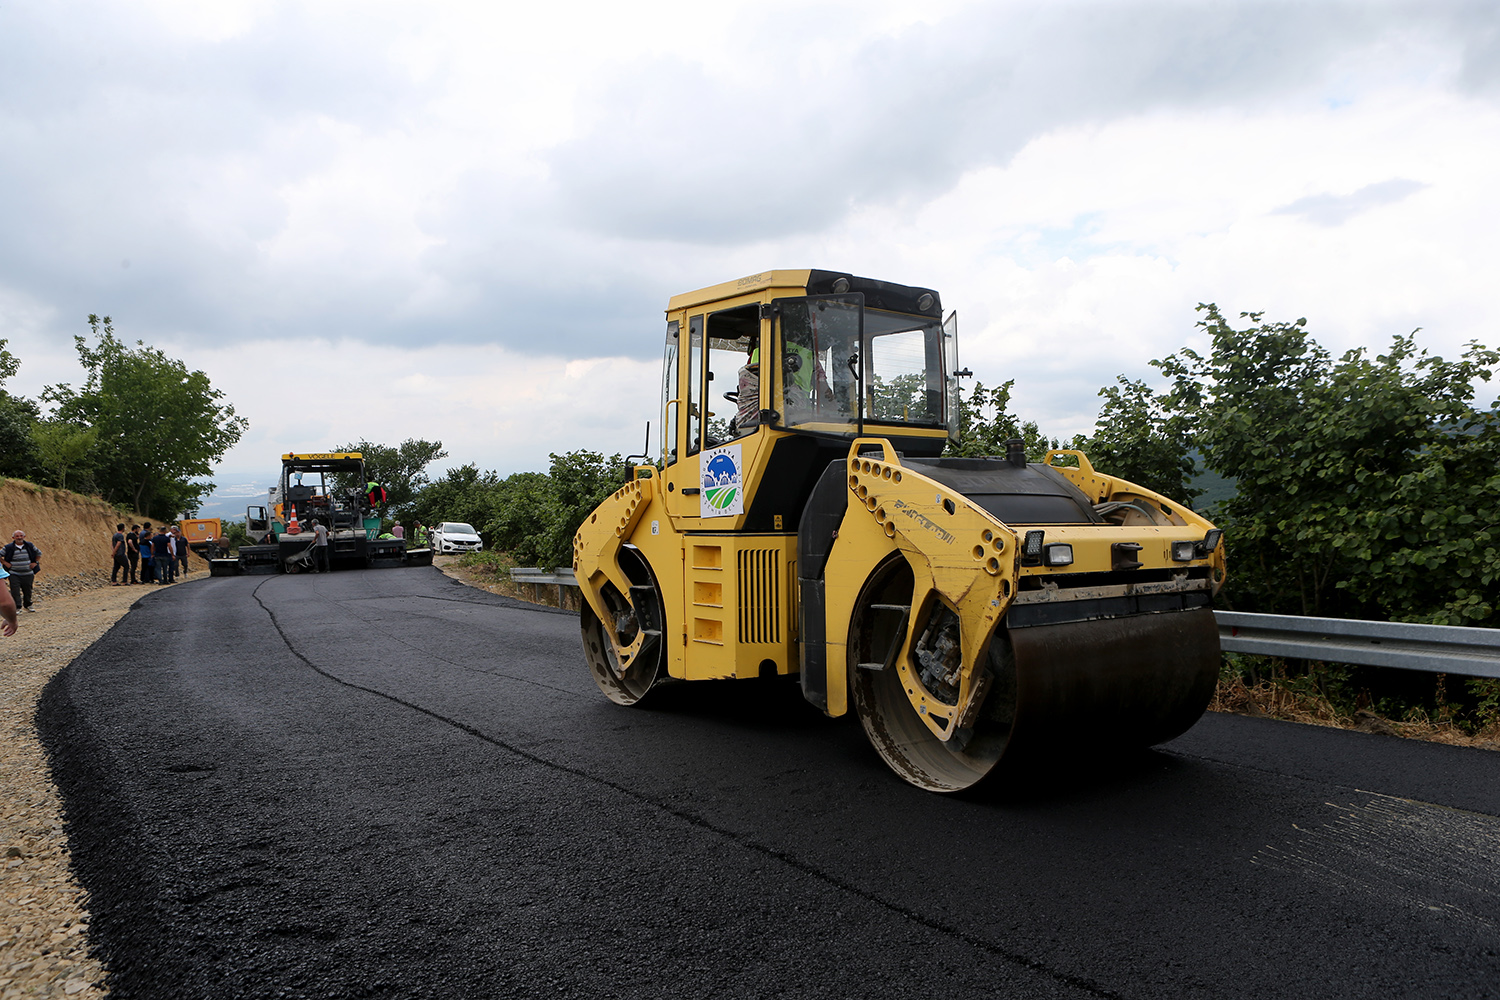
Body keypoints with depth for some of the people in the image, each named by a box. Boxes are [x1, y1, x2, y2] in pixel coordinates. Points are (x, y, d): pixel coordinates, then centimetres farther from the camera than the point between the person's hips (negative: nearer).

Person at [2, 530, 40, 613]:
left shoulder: (30, 546, 4)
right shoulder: (9, 548, -4)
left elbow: (39, 553, 18)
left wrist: (36, 562, 6)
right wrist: (5, 563, -4)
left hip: (28, 574, 2)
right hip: (14, 574, -2)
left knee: (27, 591, 10)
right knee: (15, 591, -8)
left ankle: (27, 605, 27)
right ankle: (17, 607, -6)